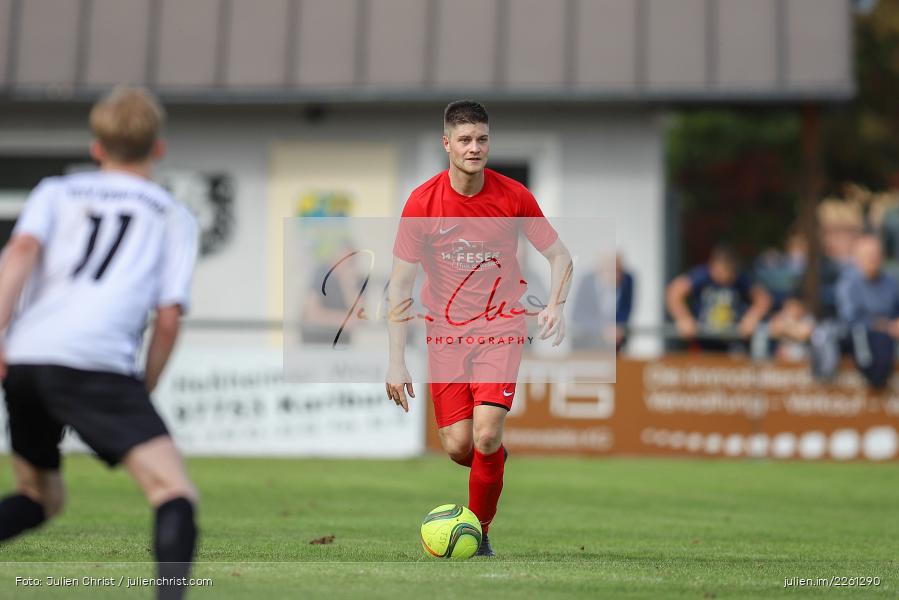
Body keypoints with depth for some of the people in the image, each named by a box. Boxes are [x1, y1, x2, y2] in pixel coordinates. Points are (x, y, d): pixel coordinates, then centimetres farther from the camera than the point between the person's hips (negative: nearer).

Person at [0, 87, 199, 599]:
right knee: (176, 493, -9)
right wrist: (142, 395, 19)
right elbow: (168, 319, 8)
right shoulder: (174, 217, 20)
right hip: (94, 361, -4)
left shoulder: (56, 192, 24)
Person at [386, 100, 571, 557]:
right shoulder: (422, 202, -9)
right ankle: (496, 458, 32)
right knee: (458, 447, -5)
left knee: (485, 438, -17)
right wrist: (396, 360, -12)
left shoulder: (513, 195, -8)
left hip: (500, 329, -1)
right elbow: (399, 283, -6)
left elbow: (560, 256, 2)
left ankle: (480, 534, 5)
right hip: (445, 333, 1)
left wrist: (555, 305, -18)